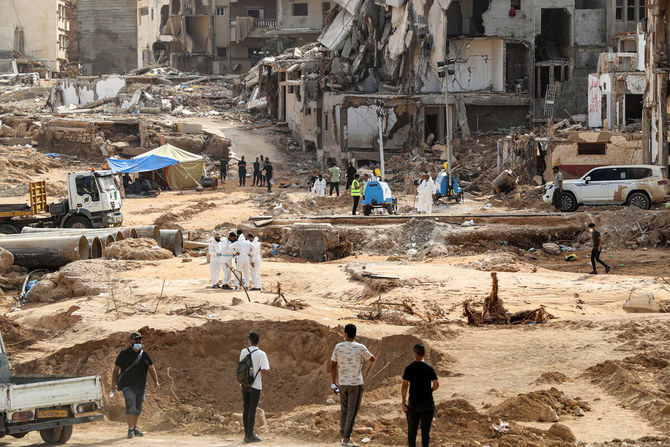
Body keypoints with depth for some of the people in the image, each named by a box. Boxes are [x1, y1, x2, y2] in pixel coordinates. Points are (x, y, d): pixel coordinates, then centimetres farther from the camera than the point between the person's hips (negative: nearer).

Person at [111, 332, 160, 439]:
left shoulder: (144, 354, 12)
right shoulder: (124, 354, 1)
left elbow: (151, 368, 12)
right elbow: (116, 369, 2)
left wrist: (156, 381, 0)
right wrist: (114, 383, -7)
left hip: (141, 386, 5)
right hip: (128, 386, -5)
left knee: (138, 409, 9)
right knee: (130, 406, -15)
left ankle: (135, 428, 19)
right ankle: (130, 429, -14)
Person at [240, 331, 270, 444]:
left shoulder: (243, 352, 1)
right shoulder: (261, 354, -12)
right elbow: (264, 370, -18)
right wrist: (267, 369, 4)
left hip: (244, 384, 4)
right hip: (255, 385, -4)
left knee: (246, 409, 9)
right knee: (252, 410, -1)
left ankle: (247, 434, 13)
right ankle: (250, 435, 0)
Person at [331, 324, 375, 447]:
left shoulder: (338, 347, -2)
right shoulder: (360, 348, -11)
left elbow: (333, 366, 2)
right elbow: (372, 359, 5)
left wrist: (334, 382, 11)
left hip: (342, 383, 4)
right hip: (356, 383, -4)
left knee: (344, 410, 14)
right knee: (352, 411, -1)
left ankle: (344, 437, 18)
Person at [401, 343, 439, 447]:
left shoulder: (409, 368, -4)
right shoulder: (430, 368, -4)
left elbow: (404, 386, -6)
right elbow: (436, 384, -9)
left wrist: (404, 402, -2)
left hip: (413, 403, 0)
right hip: (428, 403, 0)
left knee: (412, 430, 11)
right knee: (426, 430, 3)